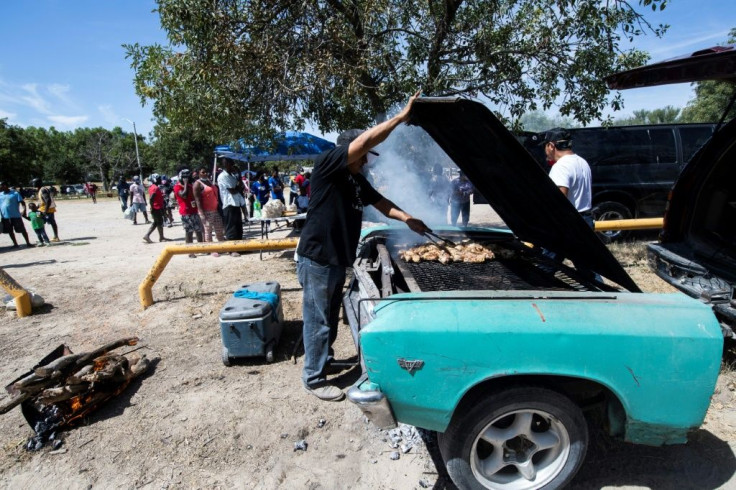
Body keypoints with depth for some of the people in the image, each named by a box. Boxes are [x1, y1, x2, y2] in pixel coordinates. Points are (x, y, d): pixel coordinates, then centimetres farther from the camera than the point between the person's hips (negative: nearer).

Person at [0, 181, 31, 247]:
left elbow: (22, 202, -10)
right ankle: (15, 244, 19)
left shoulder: (15, 193, -4)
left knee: (22, 230, -2)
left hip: (15, 216, -5)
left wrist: (24, 210, -24)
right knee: (10, 231, 10)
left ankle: (28, 243, 5)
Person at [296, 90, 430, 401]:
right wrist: (402, 116, -21)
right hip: (317, 258, -9)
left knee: (331, 316, 22)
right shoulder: (327, 165, -15)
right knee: (318, 320, 1)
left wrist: (407, 219, 3)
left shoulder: (357, 180, 12)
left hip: (338, 258, 9)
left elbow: (380, 202, 17)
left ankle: (324, 358, 42)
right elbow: (365, 141, -25)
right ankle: (314, 379, 16)